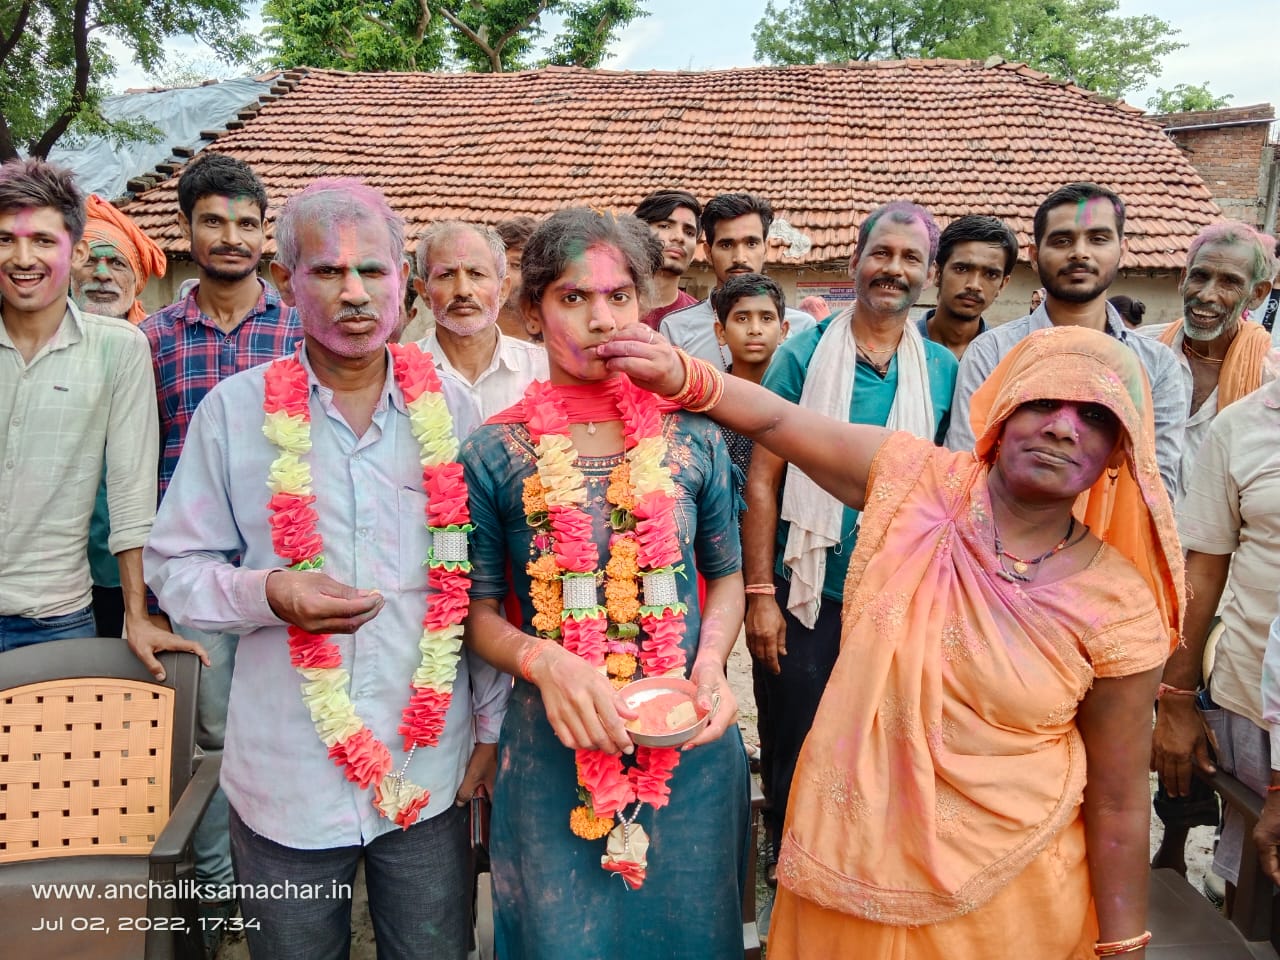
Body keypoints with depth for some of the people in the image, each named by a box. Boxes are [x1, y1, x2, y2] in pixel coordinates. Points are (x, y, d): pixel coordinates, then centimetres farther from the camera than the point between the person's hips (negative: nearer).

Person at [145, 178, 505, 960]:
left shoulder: (447, 405, -2)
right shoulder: (236, 409, -6)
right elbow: (176, 568, 0)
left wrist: (493, 725, 4)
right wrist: (268, 593, -20)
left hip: (433, 771, 1)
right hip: (287, 778, -1)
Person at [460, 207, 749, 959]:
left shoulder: (693, 439, -1)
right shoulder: (495, 453, -5)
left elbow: (726, 574, 8)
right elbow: (479, 608, -1)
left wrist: (712, 660, -10)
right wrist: (545, 661, -19)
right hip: (554, 747, -1)